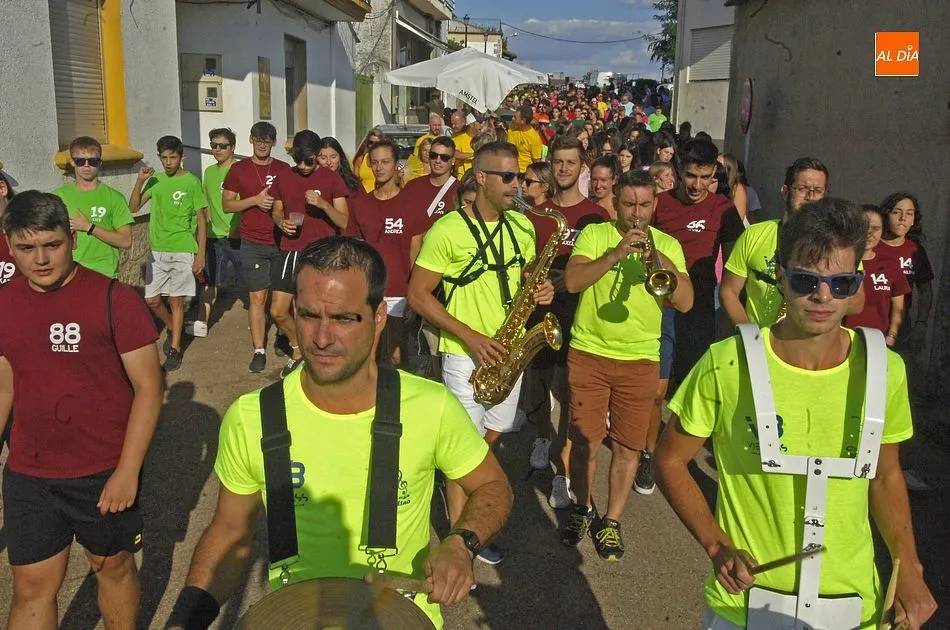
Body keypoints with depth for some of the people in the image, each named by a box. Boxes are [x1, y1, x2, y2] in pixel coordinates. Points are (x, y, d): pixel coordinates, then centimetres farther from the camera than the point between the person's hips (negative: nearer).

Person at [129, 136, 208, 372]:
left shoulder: (191, 182, -5)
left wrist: (201, 253, -8)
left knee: (176, 300, 1)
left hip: (182, 251, -4)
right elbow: (133, 207, 6)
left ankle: (175, 349, 11)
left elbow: (201, 220, -4)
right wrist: (140, 181, -8)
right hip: (157, 250, 5)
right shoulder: (155, 180, 8)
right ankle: (173, 328, 34)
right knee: (151, 300, 7)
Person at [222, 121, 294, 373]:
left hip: (281, 241, 1)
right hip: (253, 244, -1)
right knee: (257, 297, -4)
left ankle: (283, 336, 32)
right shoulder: (239, 169, 3)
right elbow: (227, 204, 2)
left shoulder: (284, 169, 6)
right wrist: (255, 200, -13)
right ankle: (259, 351, 1)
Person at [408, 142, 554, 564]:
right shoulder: (447, 230, -13)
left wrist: (542, 290, -6)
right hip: (466, 353, -6)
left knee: (493, 436, 18)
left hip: (508, 349, 6)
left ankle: (457, 486, 43)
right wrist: (470, 336, -20)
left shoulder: (521, 226, 6)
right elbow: (418, 295, -13)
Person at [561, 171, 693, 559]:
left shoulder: (667, 245, 5)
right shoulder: (594, 234, 2)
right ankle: (582, 509, 29)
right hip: (588, 353, -1)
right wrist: (615, 254, -23)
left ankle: (611, 522, 23)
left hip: (641, 359, 1)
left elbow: (685, 302, -6)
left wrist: (662, 261, -19)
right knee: (585, 440, 6)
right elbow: (571, 282, -14)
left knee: (628, 446, 6)